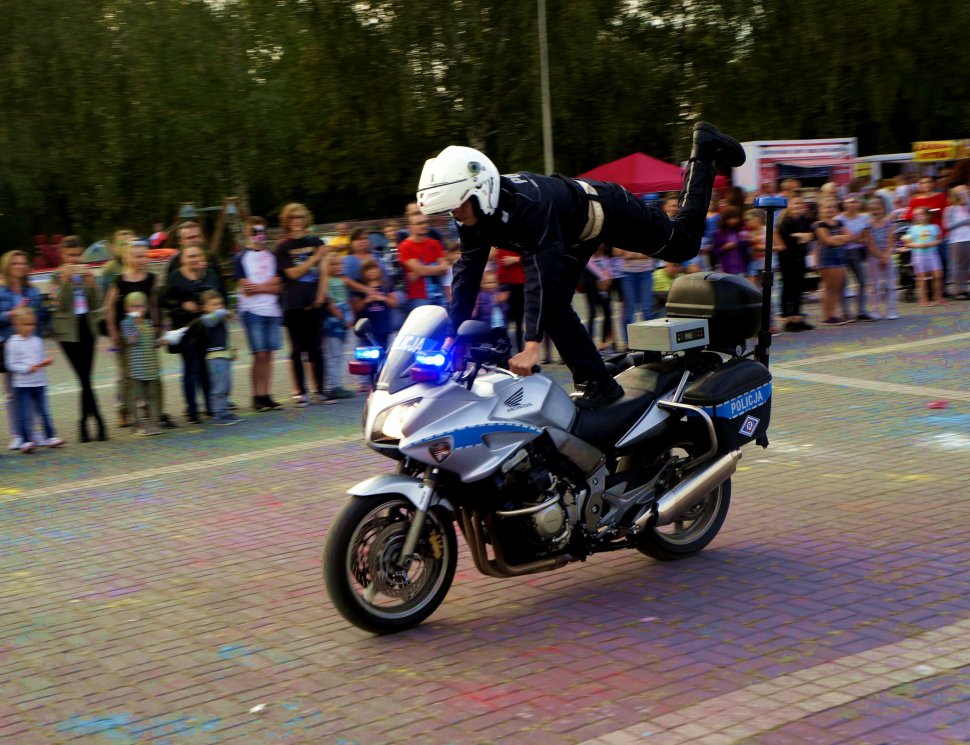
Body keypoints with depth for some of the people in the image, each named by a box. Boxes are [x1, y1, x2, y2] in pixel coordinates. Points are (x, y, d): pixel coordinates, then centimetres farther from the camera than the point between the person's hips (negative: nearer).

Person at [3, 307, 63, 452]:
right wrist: (27, 369, -21)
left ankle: (50, 437, 18)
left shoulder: (37, 341, 8)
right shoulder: (12, 343, -7)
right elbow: (11, 364, -10)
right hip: (22, 384, -5)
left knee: (44, 411, 10)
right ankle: (26, 441, 3)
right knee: (24, 414, -2)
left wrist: (47, 361, -6)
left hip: (39, 383, 5)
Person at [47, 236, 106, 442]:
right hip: (68, 331, -4)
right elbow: (59, 304, -12)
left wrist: (90, 281, -9)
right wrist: (65, 280, -17)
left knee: (85, 379, 5)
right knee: (85, 380, -9)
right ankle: (99, 423, -8)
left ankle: (83, 425, 13)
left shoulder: (85, 273, 10)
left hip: (87, 328, 4)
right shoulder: (57, 276, -1)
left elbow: (96, 304, 3)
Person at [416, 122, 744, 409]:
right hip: (577, 233, 7)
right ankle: (597, 383, 6)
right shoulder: (474, 219, -21)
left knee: (683, 245, 11)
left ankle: (704, 151, 27)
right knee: (553, 306, -3)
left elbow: (542, 272, -52)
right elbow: (467, 272, -14)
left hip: (609, 211, -7)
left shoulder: (530, 204, -45)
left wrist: (532, 345, -57)